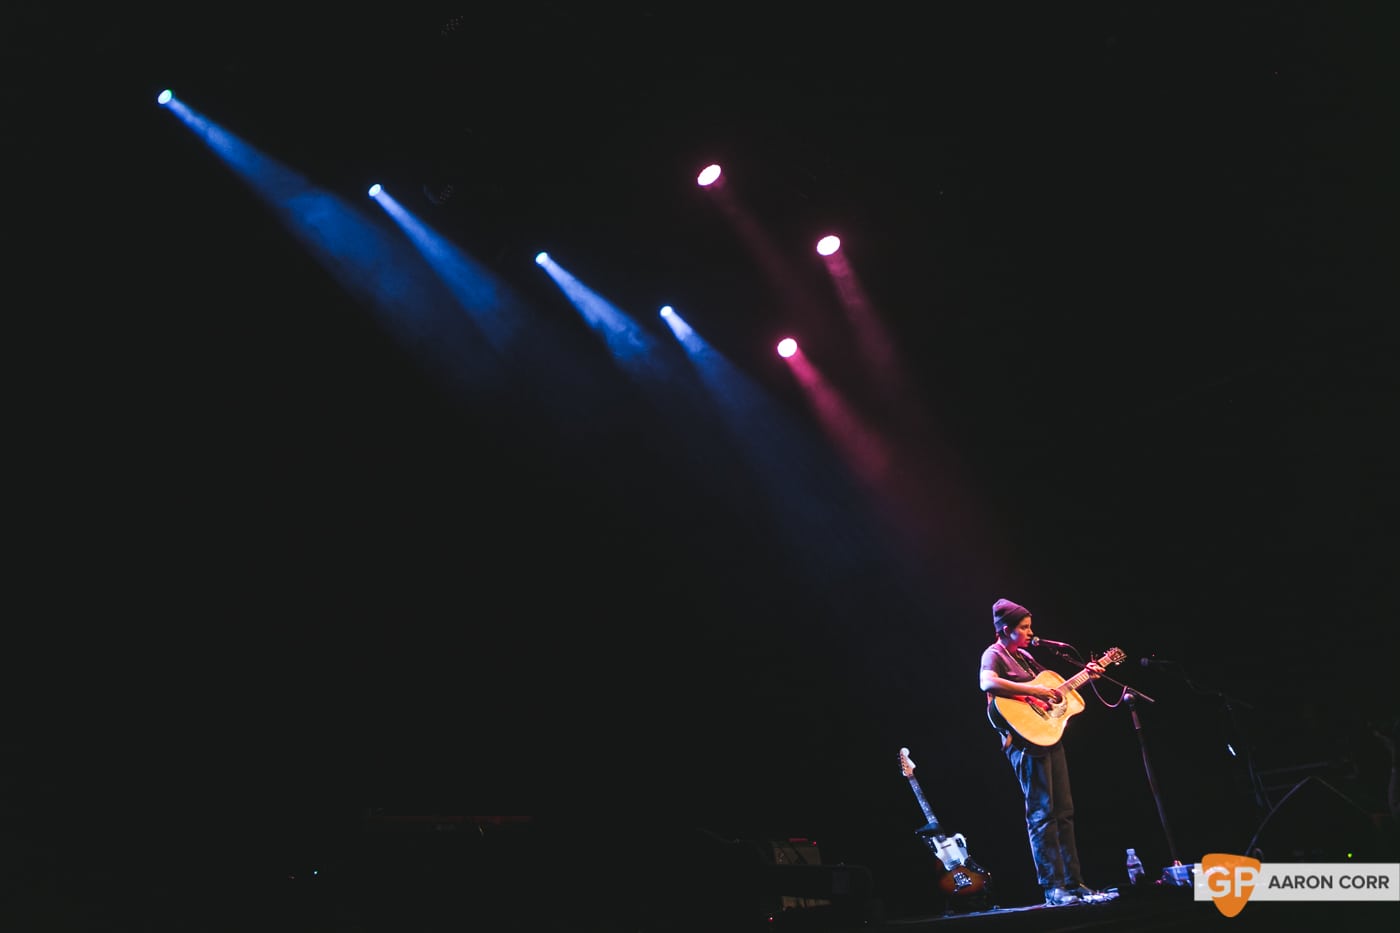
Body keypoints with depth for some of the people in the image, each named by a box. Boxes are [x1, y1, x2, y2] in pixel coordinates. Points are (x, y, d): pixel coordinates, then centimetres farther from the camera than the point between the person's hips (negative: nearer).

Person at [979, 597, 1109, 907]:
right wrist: (1034, 690, -29)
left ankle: (1074, 883, 16)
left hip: (1051, 735, 9)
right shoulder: (994, 655, -8)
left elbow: (1053, 688, 26)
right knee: (1042, 813, -8)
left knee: (1064, 811, 10)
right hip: (1027, 739, -9)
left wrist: (1084, 675, 17)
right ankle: (1053, 888, -4)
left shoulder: (1024, 655, 19)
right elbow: (987, 683, -31)